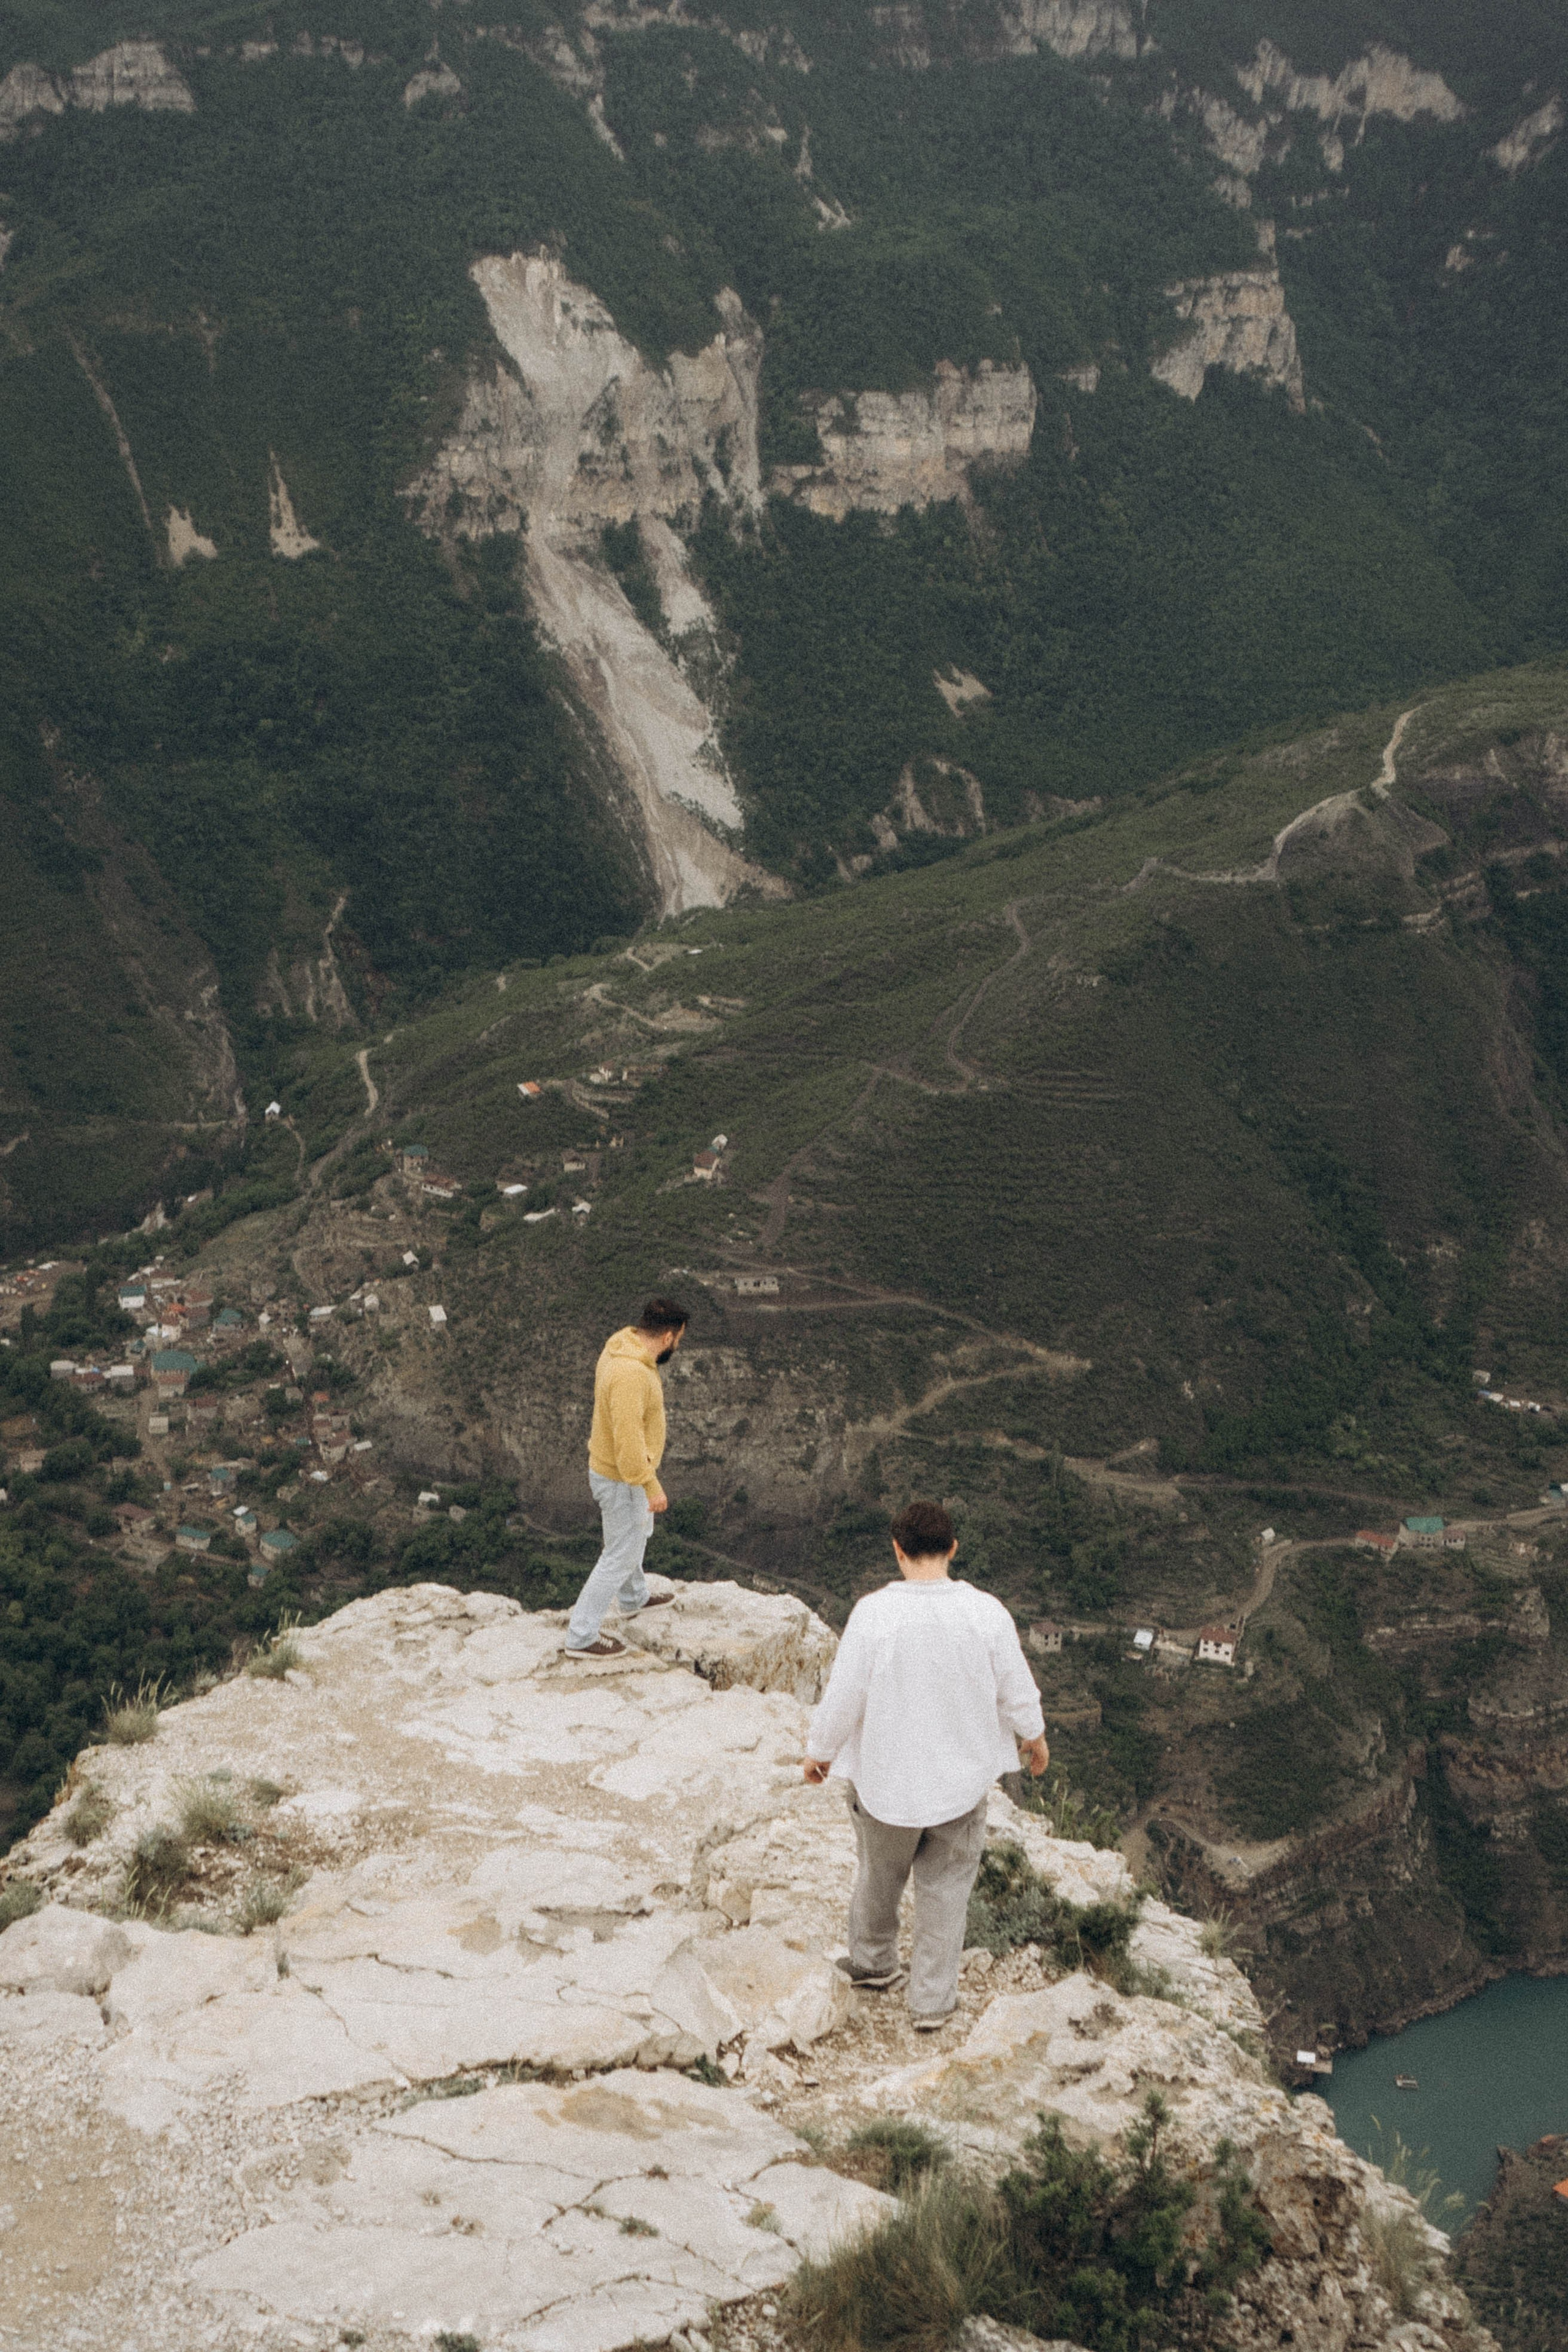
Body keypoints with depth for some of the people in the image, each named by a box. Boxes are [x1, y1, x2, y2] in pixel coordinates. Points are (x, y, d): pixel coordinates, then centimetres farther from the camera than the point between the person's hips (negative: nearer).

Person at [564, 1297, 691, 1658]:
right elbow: (628, 1439, -34)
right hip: (622, 1479, -10)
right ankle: (581, 1637, 12)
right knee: (621, 1555, 3)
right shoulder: (631, 1375, -34)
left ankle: (634, 1598, 54)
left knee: (636, 1533, 31)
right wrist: (652, 1487, -26)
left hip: (607, 1465, 10)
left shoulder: (622, 1348, -2)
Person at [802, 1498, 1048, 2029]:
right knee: (945, 1888, 19)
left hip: (886, 1778, -1)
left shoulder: (873, 1614, -23)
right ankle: (932, 2000, 27)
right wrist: (1035, 1738, 15)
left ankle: (871, 1961, 47)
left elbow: (843, 1697, -15)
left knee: (880, 1873, 24)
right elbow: (1018, 1692, -6)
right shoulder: (987, 1614, -17)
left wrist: (819, 1751, 4)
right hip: (961, 1781, 1)